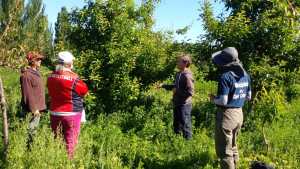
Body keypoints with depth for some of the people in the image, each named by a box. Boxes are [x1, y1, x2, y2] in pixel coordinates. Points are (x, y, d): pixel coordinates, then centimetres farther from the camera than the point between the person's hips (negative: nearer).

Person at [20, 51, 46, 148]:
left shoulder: (36, 73, 13)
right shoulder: (26, 74, -15)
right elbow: (27, 94, -19)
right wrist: (34, 108, -20)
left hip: (37, 109, 9)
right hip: (31, 110, -9)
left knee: (34, 131, 17)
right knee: (30, 132, -4)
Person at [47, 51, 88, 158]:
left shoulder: (51, 77, -1)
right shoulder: (73, 78, -18)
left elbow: (51, 93, 12)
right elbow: (85, 91, -5)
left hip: (54, 113, 6)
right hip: (71, 114, -5)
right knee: (70, 141, 4)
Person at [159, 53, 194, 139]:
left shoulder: (187, 76, -18)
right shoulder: (178, 74, 9)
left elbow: (190, 92, -22)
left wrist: (177, 91, -18)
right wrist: (164, 85, 11)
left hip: (184, 105, -9)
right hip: (176, 104, 9)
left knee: (185, 126, 0)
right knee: (176, 126, 20)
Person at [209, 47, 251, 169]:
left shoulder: (225, 76, -20)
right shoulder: (245, 75, 4)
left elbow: (223, 101, -23)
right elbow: (248, 96, 13)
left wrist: (213, 99, -4)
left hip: (226, 114, -8)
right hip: (239, 113, 8)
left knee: (224, 151, 4)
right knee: (233, 147, 24)